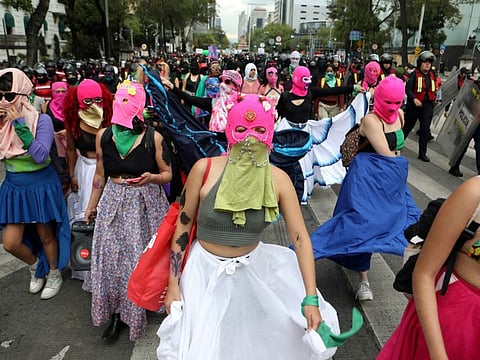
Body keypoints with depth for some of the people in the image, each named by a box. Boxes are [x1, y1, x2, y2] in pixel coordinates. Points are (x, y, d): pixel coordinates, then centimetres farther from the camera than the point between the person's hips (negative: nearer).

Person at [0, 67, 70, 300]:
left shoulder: (41, 120, -16)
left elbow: (40, 155, -27)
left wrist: (20, 124, -28)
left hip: (41, 187, -4)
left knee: (46, 235, 13)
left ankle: (54, 274, 38)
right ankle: (35, 266, 37)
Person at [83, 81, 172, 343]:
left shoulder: (153, 137, -10)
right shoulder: (104, 135, -1)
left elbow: (167, 174, -2)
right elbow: (100, 175, 10)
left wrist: (151, 177, -23)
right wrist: (92, 205, 16)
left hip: (146, 203, -2)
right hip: (113, 202, 3)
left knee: (143, 255, 5)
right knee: (112, 255, 5)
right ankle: (117, 312, 23)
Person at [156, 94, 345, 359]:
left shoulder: (278, 179, -13)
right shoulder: (204, 169, -17)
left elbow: (300, 237, -14)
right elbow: (183, 225, -8)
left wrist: (311, 299, -19)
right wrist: (173, 284, -6)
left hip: (254, 268, 2)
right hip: (206, 270, -2)